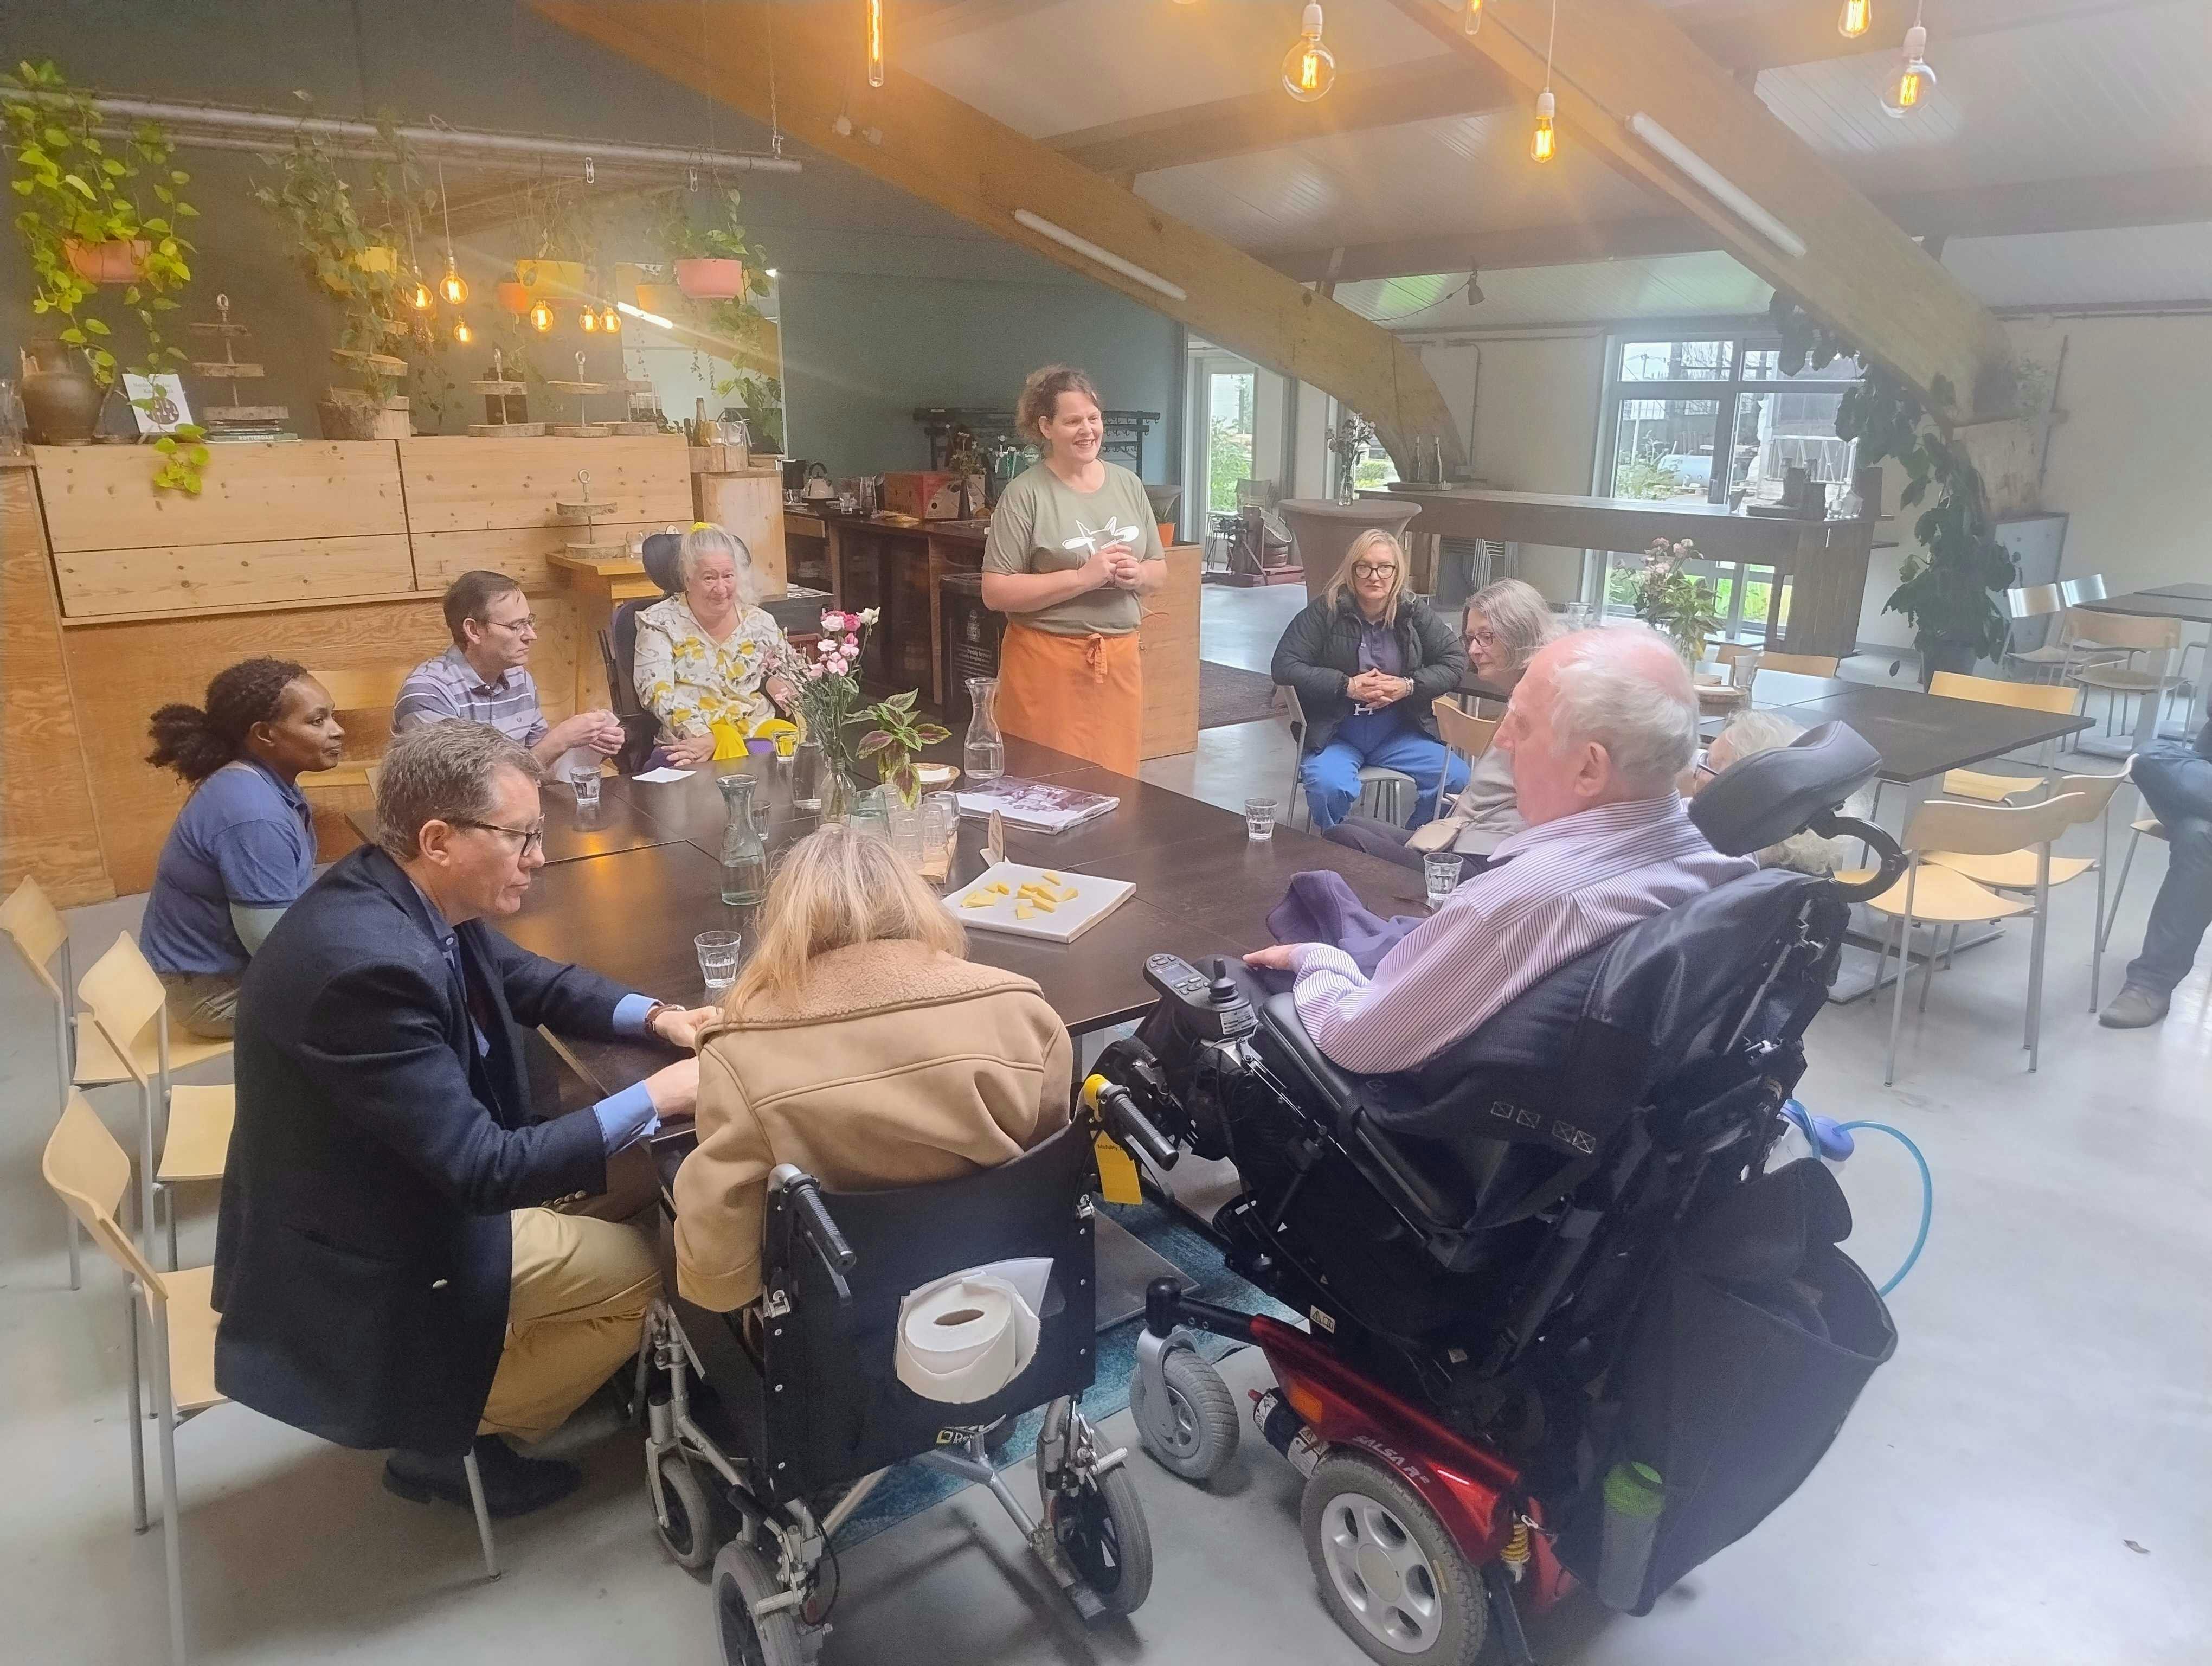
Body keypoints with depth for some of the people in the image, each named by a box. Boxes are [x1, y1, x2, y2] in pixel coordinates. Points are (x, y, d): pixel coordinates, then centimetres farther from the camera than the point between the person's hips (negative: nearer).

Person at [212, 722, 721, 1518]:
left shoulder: (399, 893, -8)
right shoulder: (369, 962, -36)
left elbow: (524, 977, 10)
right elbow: (485, 1170, -33)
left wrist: (655, 1016, -5)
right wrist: (657, 1098, -26)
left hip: (413, 1181, 9)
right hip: (359, 1257, -9)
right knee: (644, 1275, -3)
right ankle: (442, 1440, 15)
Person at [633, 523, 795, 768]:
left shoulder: (759, 622, 14)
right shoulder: (659, 622, 4)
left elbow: (791, 680, 24)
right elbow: (658, 693, -8)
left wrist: (770, 682, -1)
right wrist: (704, 737, -23)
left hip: (761, 735, 5)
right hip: (693, 745, -4)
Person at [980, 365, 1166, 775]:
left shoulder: (1128, 483, 9)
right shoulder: (1026, 493, -9)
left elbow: (1159, 571, 16)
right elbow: (996, 592, -14)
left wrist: (1137, 575, -8)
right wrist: (1082, 577, -20)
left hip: (1119, 660, 5)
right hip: (1049, 662, -5)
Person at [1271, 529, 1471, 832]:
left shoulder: (1415, 612, 2)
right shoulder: (1325, 610, -7)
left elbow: (1455, 661, 5)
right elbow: (1284, 666, -10)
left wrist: (1408, 686, -12)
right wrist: (1347, 685, -17)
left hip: (1398, 733, 3)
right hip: (1335, 733, -3)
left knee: (1457, 779, -16)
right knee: (1330, 786, -34)